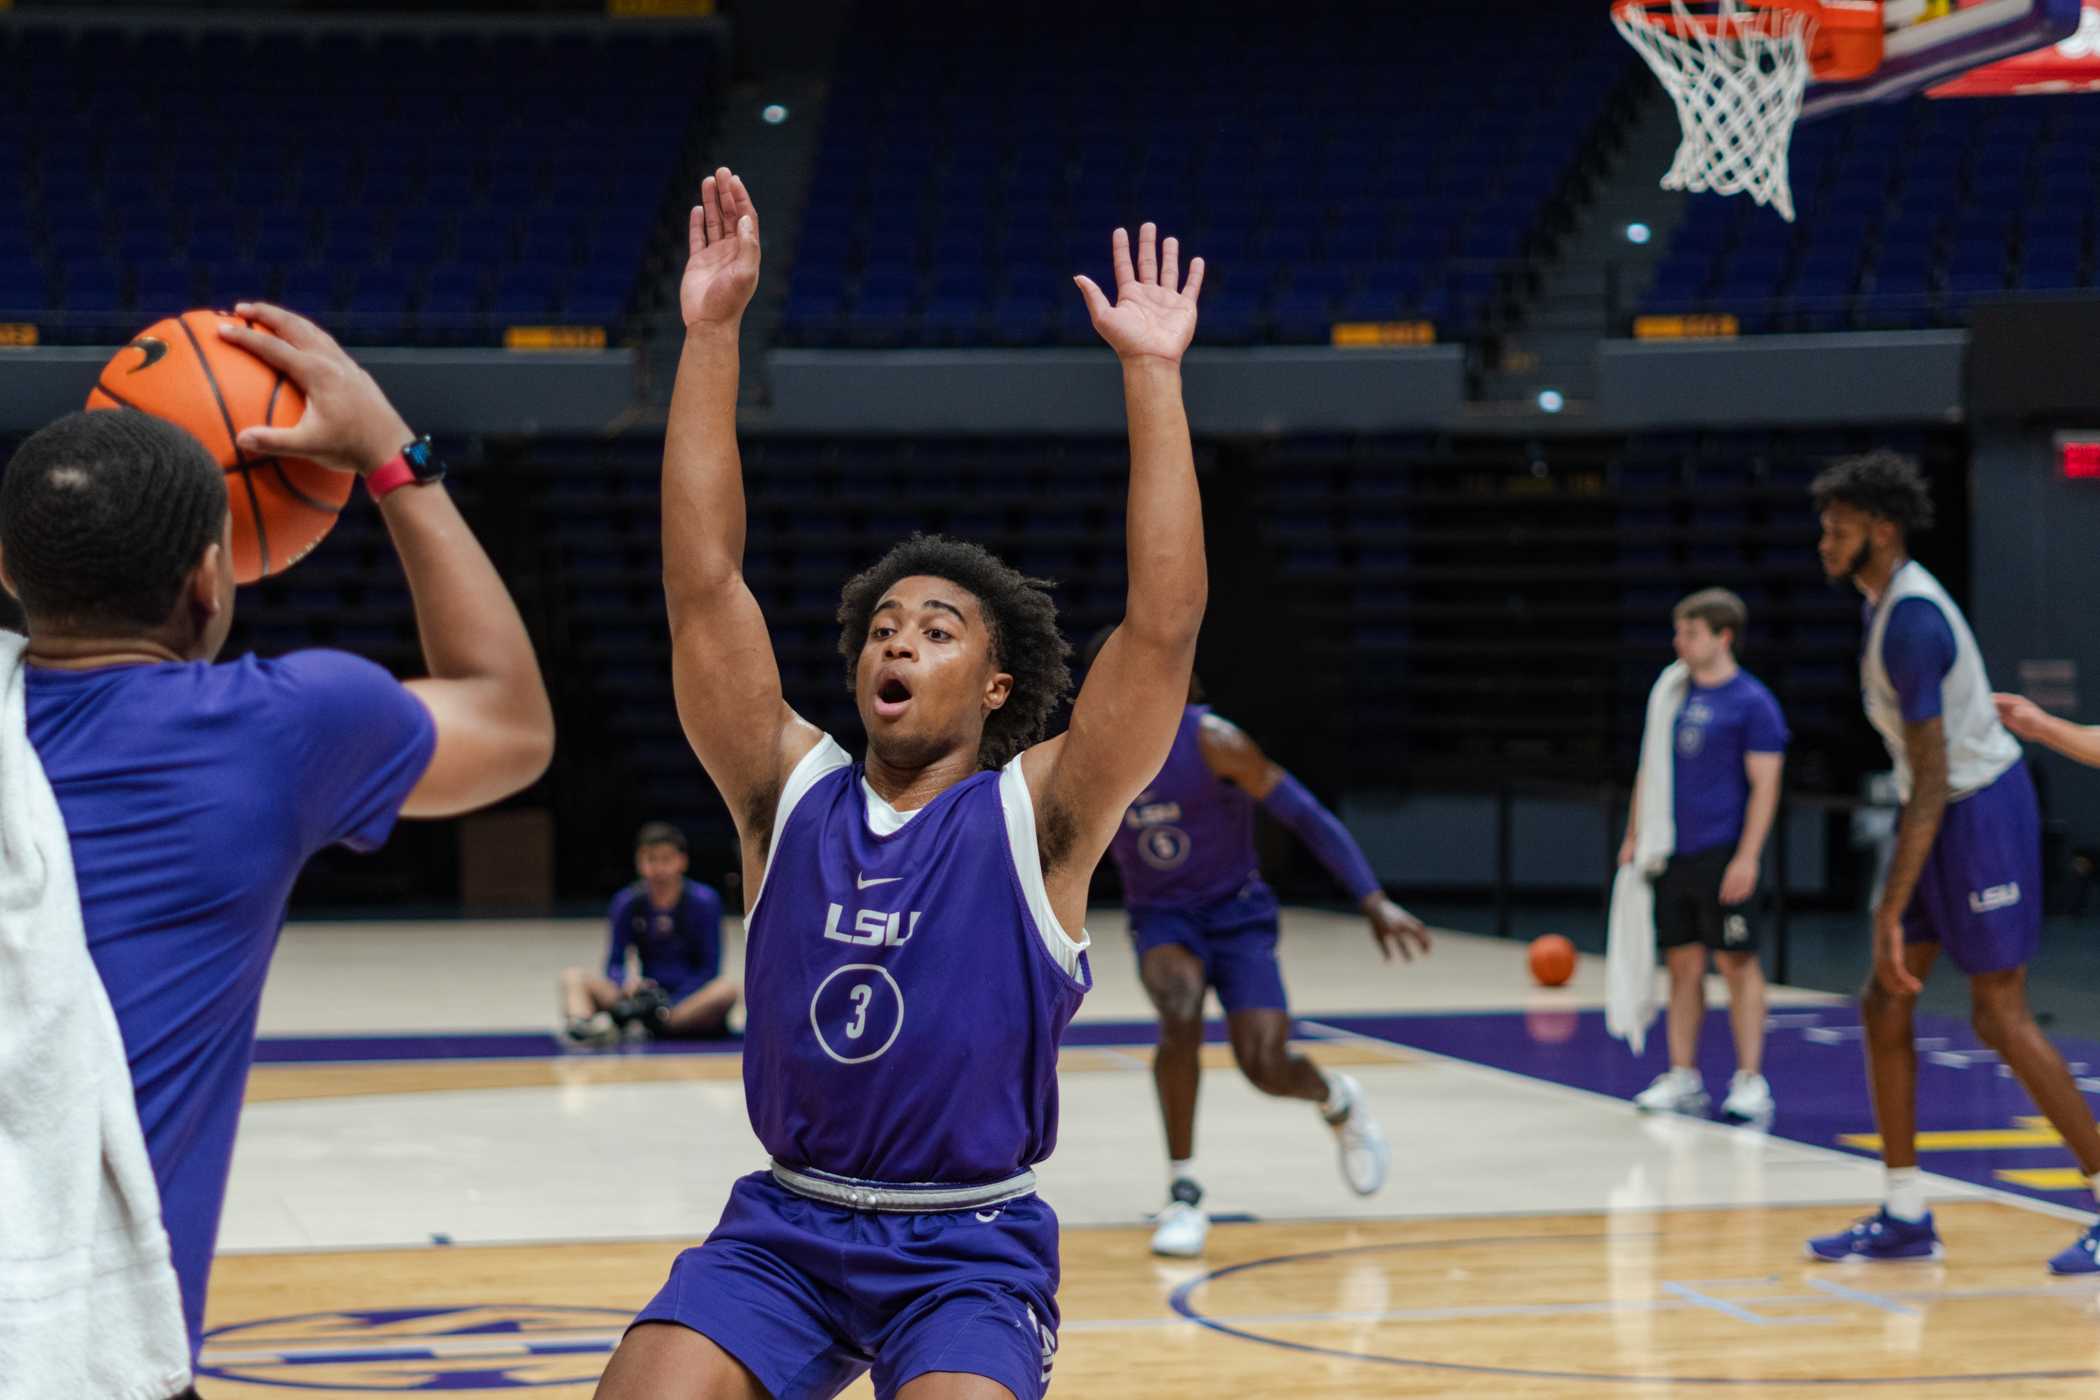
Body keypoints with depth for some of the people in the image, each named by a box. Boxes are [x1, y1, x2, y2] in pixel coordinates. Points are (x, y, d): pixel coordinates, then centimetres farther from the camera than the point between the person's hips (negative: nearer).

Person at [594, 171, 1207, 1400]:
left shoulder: (1036, 817, -5)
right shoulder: (792, 795, 3)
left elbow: (1165, 625, -16)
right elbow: (703, 584, -3)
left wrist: (1154, 374, -20)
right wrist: (711, 335, -8)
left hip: (972, 1243, -3)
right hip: (786, 1225, 3)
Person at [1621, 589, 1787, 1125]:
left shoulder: (1752, 702, -7)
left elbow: (1764, 785, -10)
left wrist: (1747, 857, -17)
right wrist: (1634, 836, 15)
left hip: (1723, 855, -6)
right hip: (1672, 854, 6)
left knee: (1737, 962, -3)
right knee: (1683, 963, 9)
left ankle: (1751, 1081, 1)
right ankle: (1682, 1079, 14)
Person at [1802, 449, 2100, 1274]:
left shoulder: (1911, 623, -23)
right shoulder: (1893, 602, 9)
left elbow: (1932, 785, -26)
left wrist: (1891, 912, -27)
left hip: (1981, 810, -10)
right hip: (1949, 811, 10)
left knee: (2000, 1018, -6)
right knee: (1884, 1005, 7)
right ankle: (1905, 1219, 12)